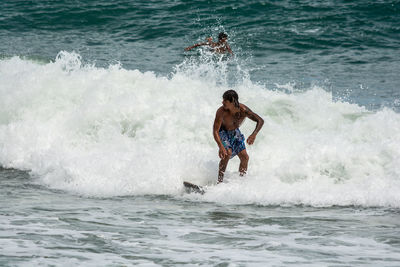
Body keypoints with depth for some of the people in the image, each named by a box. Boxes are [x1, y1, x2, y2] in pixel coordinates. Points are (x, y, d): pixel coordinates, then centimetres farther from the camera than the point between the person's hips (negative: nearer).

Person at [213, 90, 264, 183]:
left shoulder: (243, 110, -28)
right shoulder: (221, 112, -33)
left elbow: (260, 121, -19)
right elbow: (215, 131, -33)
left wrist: (254, 135, -36)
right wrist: (221, 146, -47)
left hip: (235, 133, 4)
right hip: (223, 133, -4)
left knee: (245, 157, -3)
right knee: (227, 153, -27)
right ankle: (220, 181, -23)